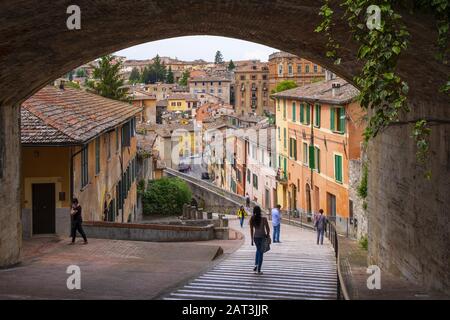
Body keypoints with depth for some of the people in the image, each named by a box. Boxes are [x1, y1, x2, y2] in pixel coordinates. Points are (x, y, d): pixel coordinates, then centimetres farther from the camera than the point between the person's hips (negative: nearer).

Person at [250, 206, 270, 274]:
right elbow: (268, 229, -9)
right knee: (261, 253, 8)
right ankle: (259, 270, 8)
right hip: (263, 237, -3)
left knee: (258, 250, 29)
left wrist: (252, 239, 7)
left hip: (255, 237, 3)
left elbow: (251, 230, -2)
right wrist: (268, 235, 11)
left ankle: (256, 266, 19)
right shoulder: (264, 219, -15)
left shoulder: (252, 219, -7)